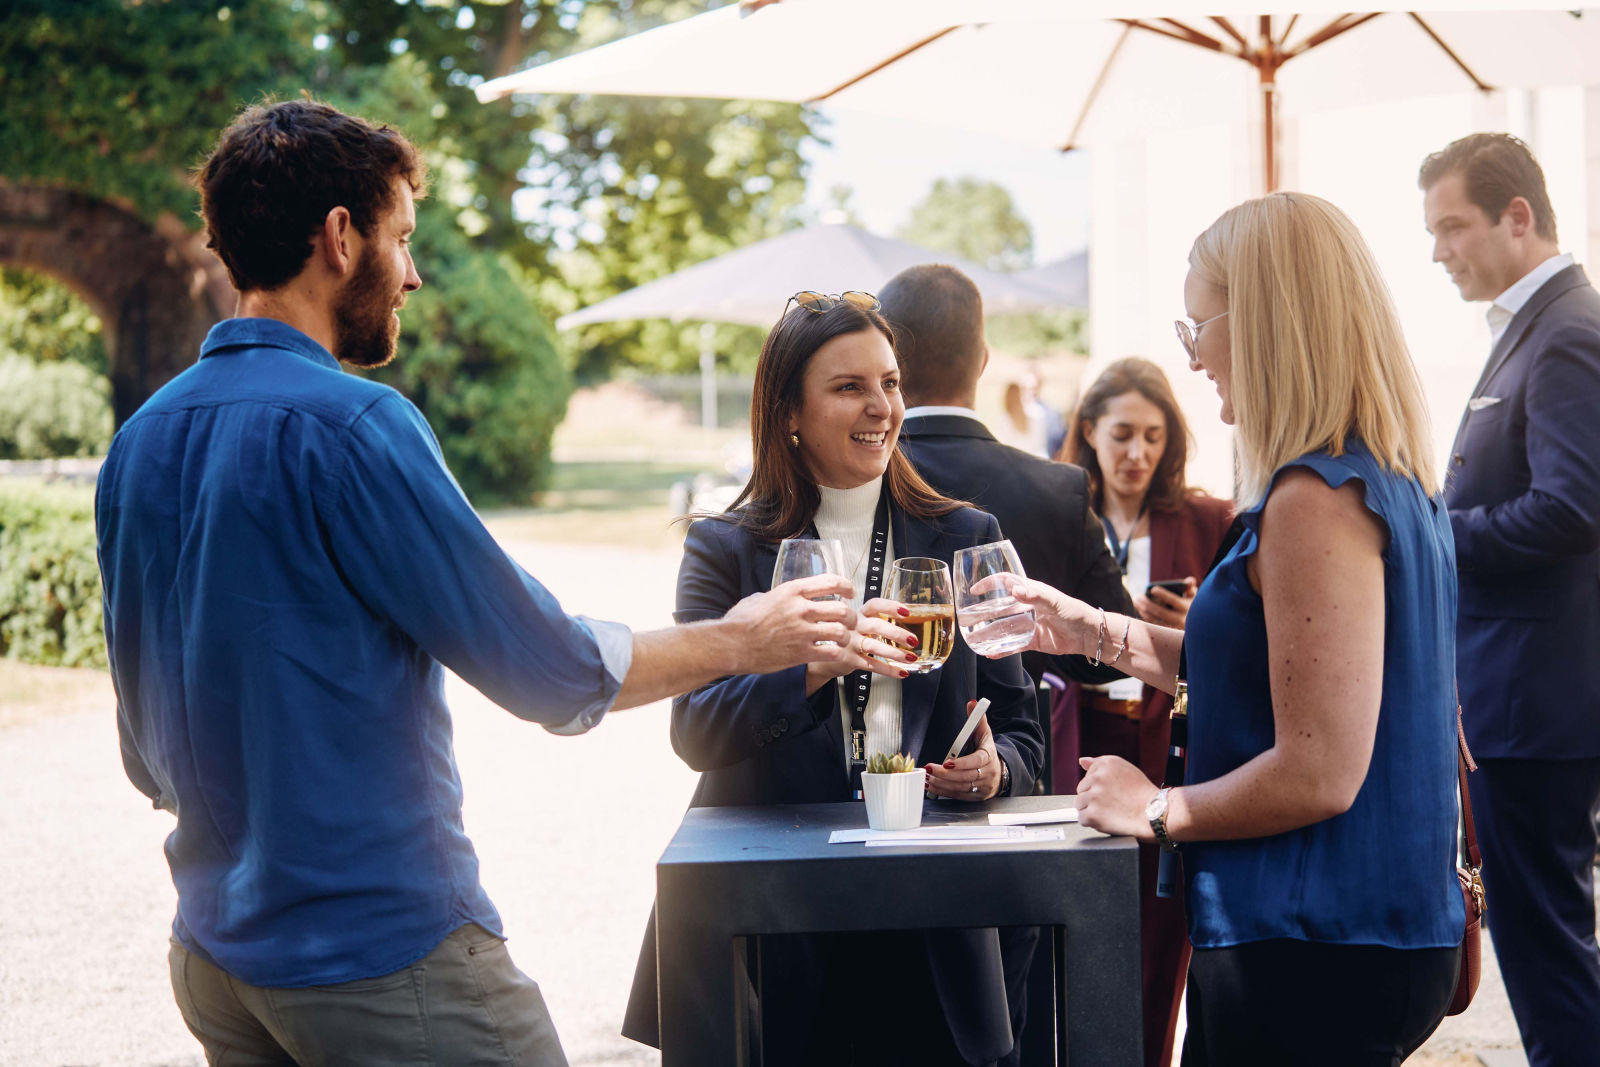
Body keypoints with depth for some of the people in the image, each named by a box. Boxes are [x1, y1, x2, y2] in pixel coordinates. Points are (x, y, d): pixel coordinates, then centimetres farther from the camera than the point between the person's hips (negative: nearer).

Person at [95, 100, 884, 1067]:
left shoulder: (139, 443, 7)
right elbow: (552, 674, -14)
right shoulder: (348, 424, -17)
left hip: (213, 957, 8)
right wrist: (739, 640, 1)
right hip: (384, 948, -8)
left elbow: (149, 752, 15)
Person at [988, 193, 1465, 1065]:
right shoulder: (1395, 485, 11)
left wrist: (1161, 811, -9)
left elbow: (1316, 775, -24)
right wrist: (1095, 632, 21)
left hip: (1313, 958, -10)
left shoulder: (1315, 498, -21)